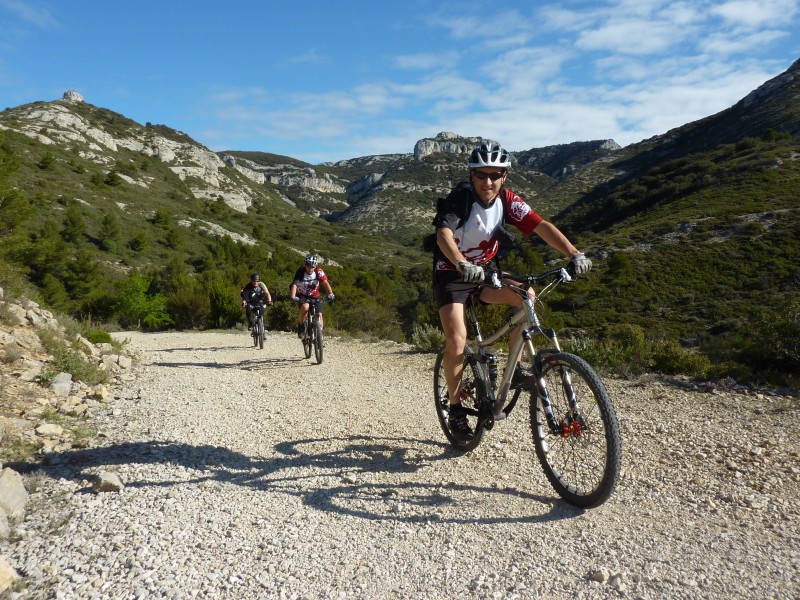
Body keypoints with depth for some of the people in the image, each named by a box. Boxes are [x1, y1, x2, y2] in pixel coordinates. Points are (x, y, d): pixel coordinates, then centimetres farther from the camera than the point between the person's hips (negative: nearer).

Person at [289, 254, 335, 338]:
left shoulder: (319, 272, -19)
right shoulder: (300, 272, -23)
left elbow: (325, 282, -29)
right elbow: (294, 285, -34)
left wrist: (330, 294, -45)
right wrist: (293, 297, -51)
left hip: (314, 296, 2)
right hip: (302, 295, -2)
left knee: (319, 315, -11)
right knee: (305, 307, -33)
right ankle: (301, 326, -10)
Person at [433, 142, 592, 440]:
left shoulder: (507, 200, -9)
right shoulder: (458, 199, -21)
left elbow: (541, 226, -19)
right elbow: (443, 234, -38)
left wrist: (574, 253, -33)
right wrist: (462, 264, -57)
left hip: (486, 270, 5)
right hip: (452, 274, -4)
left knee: (526, 295, -20)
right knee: (456, 339, -20)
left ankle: (515, 368, -4)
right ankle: (455, 408, -2)